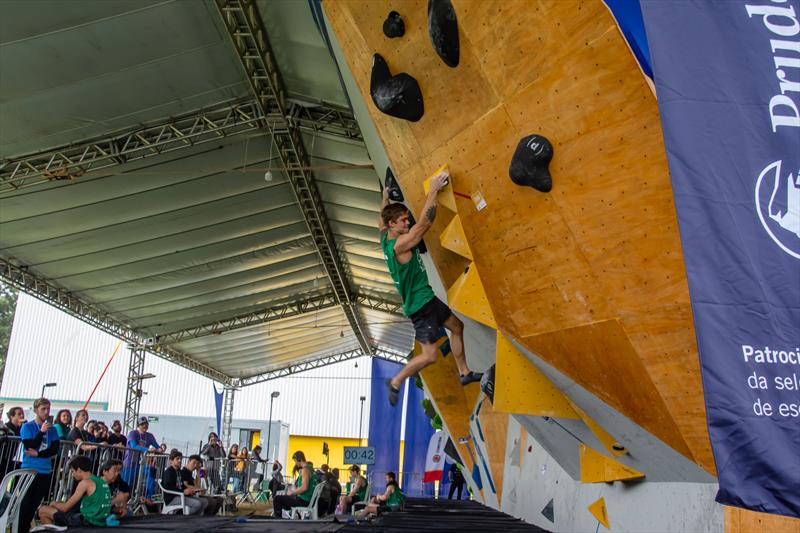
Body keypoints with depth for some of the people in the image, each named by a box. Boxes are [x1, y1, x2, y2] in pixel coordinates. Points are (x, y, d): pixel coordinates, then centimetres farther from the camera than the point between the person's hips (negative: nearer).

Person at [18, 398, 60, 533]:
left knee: (35, 504, 8)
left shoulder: (52, 429, 7)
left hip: (45, 471, 4)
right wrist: (42, 431, -21)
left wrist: (38, 454, -14)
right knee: (25, 504, -3)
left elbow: (55, 449, -1)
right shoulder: (27, 427, -3)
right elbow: (30, 446, -13)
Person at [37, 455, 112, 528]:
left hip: (87, 521, -8)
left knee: (43, 511, 1)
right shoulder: (101, 481, 12)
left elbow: (65, 508, -8)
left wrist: (54, 503, 14)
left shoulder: (85, 482, -12)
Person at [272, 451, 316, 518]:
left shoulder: (305, 470, -17)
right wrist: (293, 491, 12)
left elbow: (304, 488, -25)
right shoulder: (309, 468, 13)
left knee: (277, 499, -10)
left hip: (303, 500, -10)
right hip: (307, 499, 10)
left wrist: (292, 493, -11)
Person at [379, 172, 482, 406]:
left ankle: (465, 373, 29)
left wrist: (385, 198, 34)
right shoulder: (399, 245, -26)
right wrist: (433, 190, -29)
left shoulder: (385, 238, 0)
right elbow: (425, 222, -32)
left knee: (456, 325, 19)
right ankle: (395, 382, 12)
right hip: (419, 304, -11)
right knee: (429, 355, -7)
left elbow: (381, 221, 23)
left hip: (426, 297, 11)